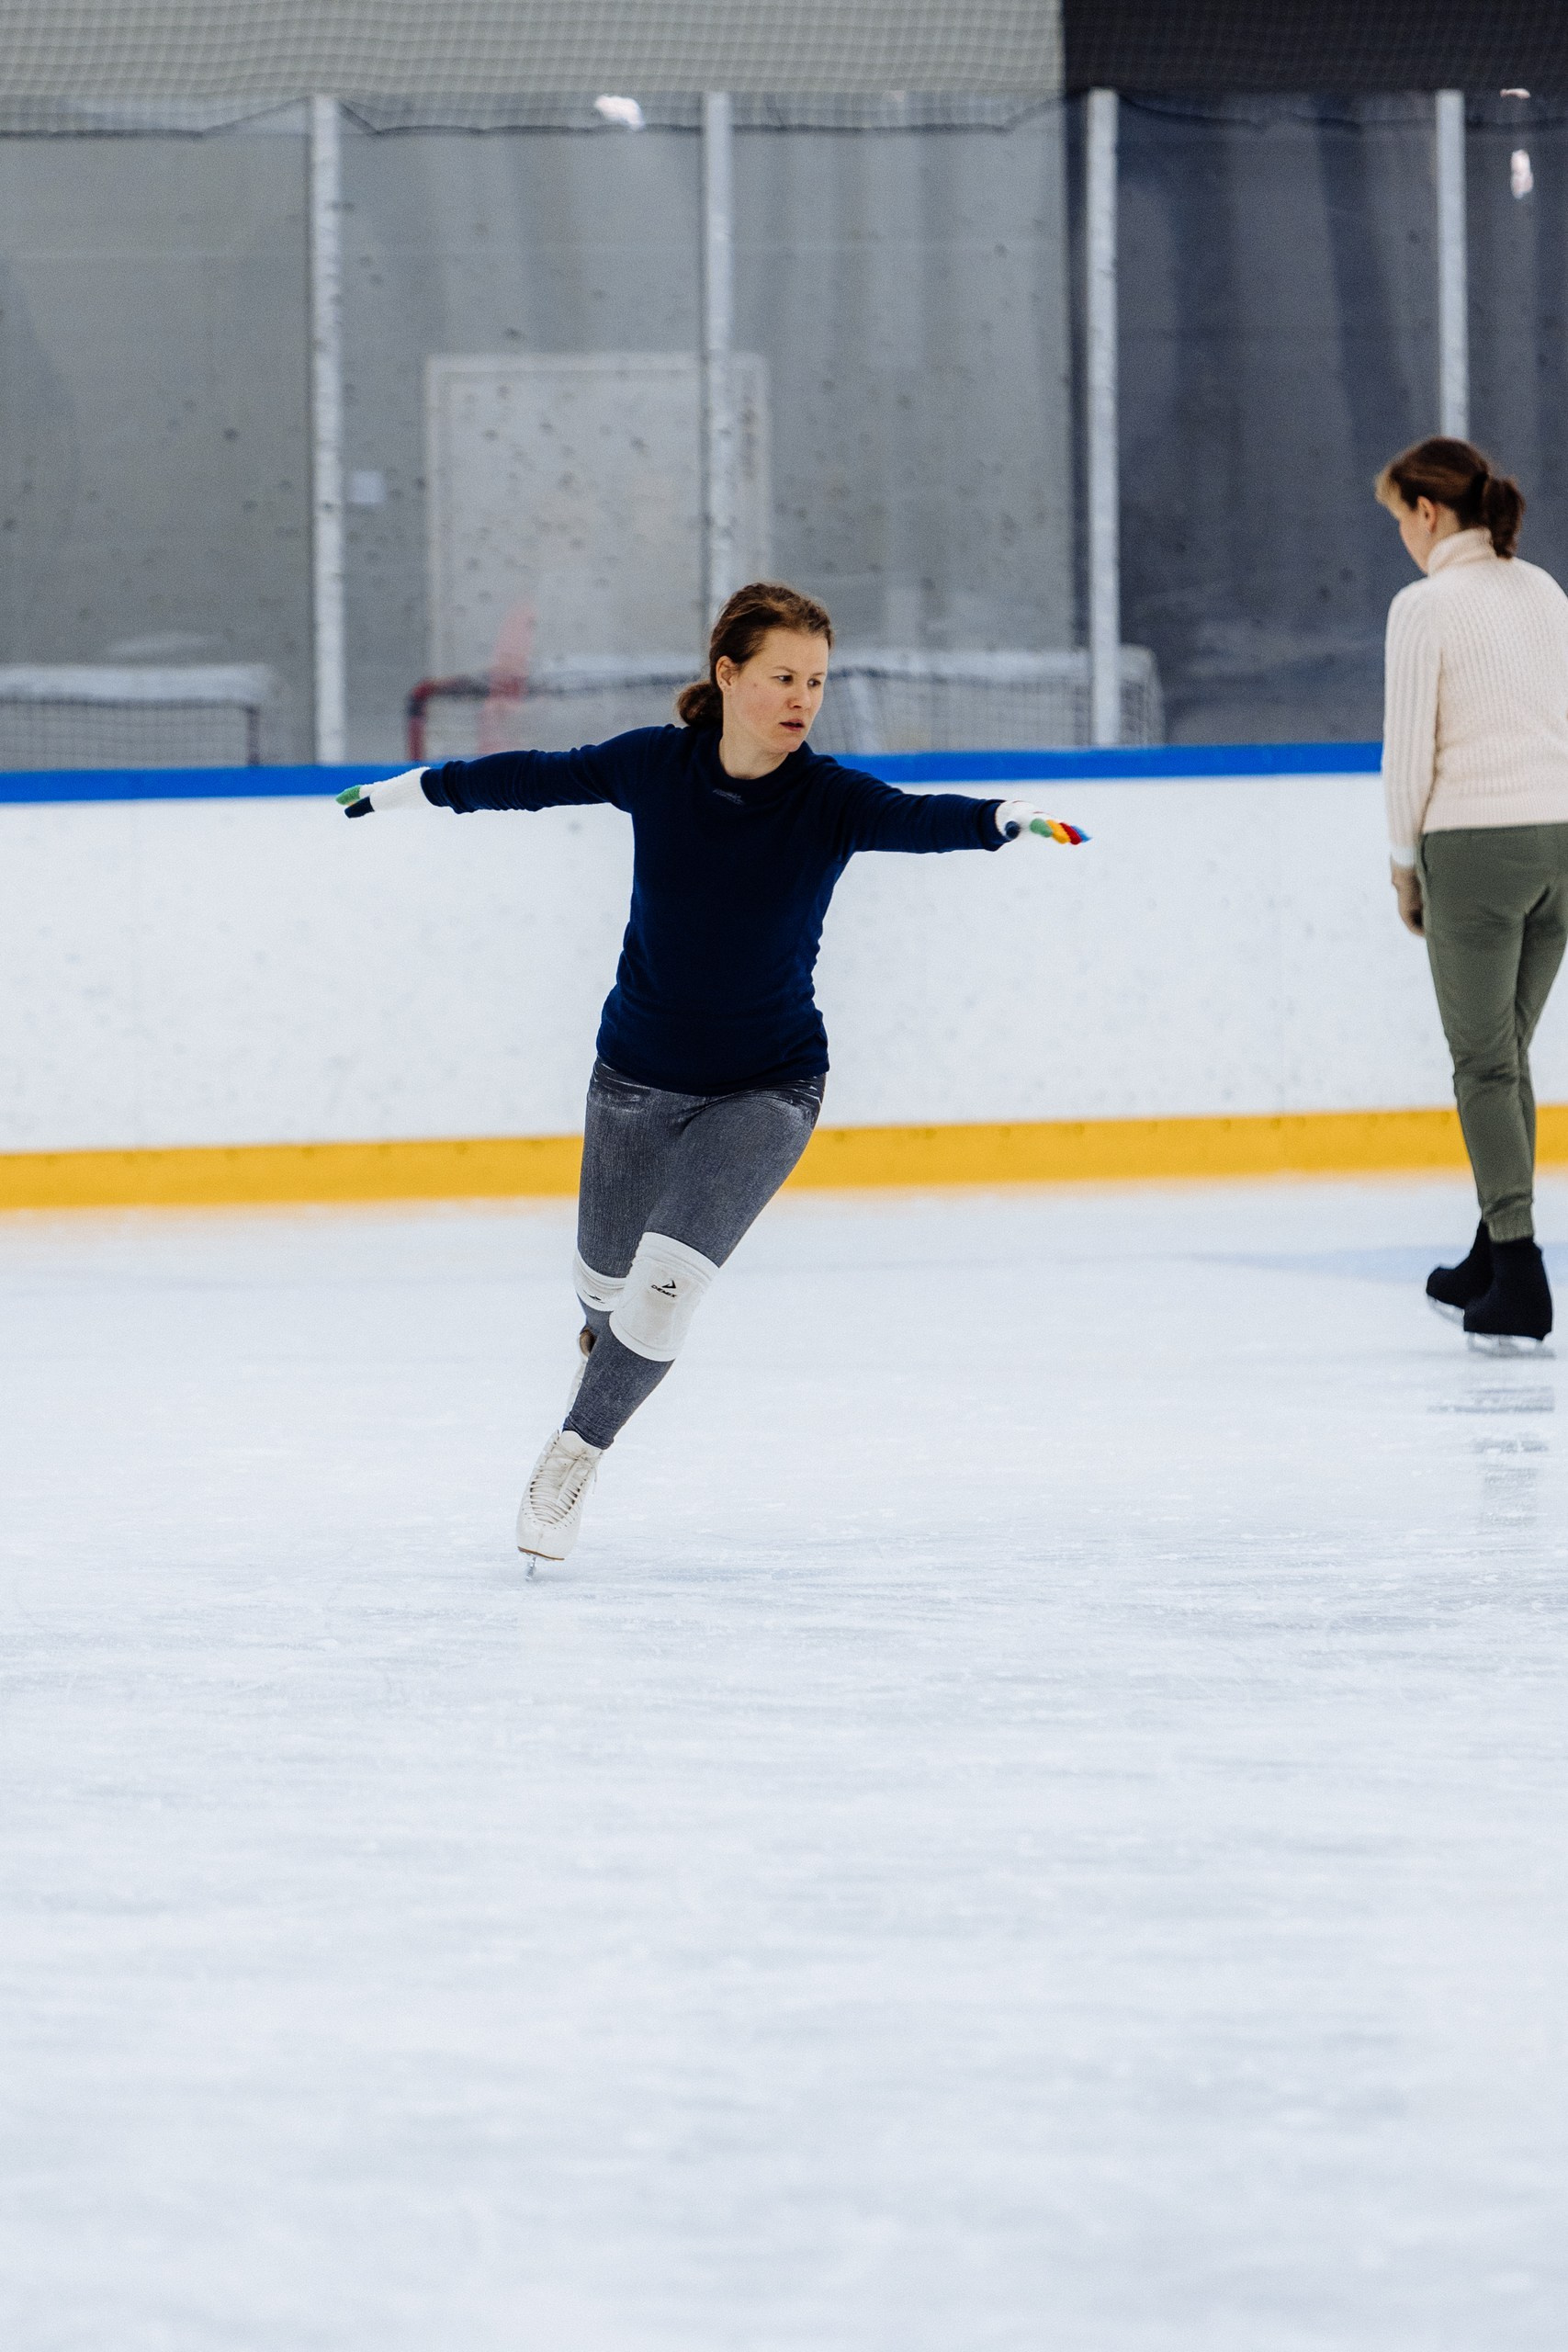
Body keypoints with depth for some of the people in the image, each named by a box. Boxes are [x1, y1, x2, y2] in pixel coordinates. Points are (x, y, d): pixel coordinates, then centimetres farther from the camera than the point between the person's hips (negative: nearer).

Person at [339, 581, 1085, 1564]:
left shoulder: (828, 800, -17)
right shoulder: (654, 765, -11)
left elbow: (917, 819, -36)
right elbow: (537, 778, 5)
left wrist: (999, 818, -57)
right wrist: (417, 787, 17)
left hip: (765, 1088, -2)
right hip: (637, 1072, 2)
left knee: (670, 1277, -18)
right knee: (607, 1270, 18)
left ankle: (575, 1455, 2)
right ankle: (607, 1332, 56)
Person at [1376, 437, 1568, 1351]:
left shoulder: (1426, 606, -9)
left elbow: (1409, 748, -9)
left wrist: (1405, 863, 3)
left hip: (1475, 841, -6)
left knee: (1486, 1063, -1)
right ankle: (1493, 1263, 25)